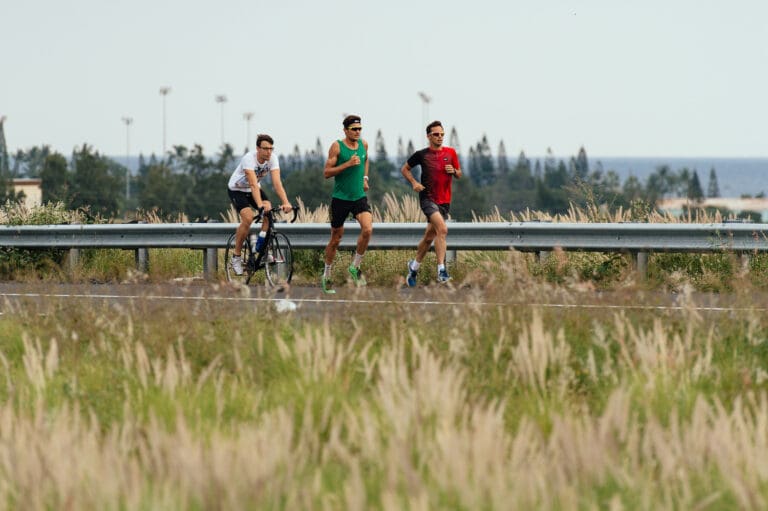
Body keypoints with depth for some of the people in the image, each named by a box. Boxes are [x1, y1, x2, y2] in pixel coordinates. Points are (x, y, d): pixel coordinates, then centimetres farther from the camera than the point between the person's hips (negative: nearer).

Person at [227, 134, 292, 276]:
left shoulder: (272, 158, -21)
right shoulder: (249, 158, -35)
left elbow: (277, 182, -29)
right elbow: (253, 184, -45)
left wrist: (286, 202, -44)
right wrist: (260, 205, -58)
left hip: (254, 189, 5)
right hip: (237, 189, -5)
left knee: (269, 212, -21)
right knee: (248, 217, -27)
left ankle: (261, 248, -7)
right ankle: (236, 256, -13)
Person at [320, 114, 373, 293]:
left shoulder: (363, 144, 6)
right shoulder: (337, 147, -9)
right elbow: (327, 173, -13)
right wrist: (347, 164, -22)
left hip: (359, 197, 4)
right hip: (340, 198, -4)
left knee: (368, 229, -20)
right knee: (335, 239, 5)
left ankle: (355, 267, -1)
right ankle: (326, 276, 23)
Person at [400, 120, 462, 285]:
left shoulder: (451, 152, 6)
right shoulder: (421, 154, -3)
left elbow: (459, 175, 14)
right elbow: (405, 169, 10)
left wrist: (453, 171, -9)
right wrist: (414, 183, -6)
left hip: (444, 201, 5)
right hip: (428, 198, -5)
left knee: (429, 237, 13)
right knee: (442, 229, -25)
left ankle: (414, 266, 33)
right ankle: (441, 270, -29)